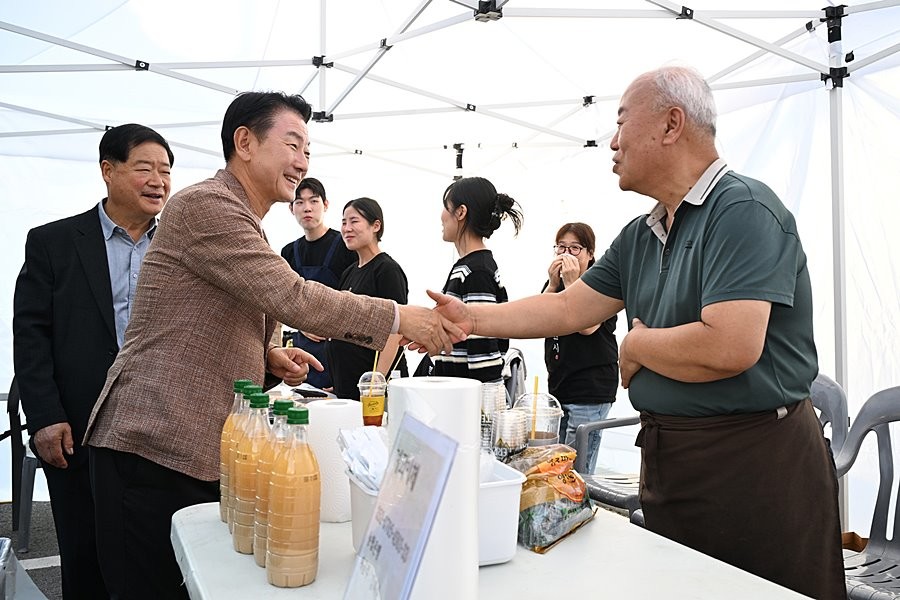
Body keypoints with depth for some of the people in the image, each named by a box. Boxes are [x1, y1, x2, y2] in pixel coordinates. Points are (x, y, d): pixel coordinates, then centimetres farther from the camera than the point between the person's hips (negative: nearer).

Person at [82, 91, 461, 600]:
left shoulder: (242, 223, 19)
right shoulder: (205, 204, -13)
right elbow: (293, 299, -23)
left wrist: (267, 356, 6)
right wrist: (399, 318, -17)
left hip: (210, 453, 9)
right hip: (156, 449, -9)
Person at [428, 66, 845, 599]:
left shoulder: (743, 209, -18)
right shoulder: (640, 236, 8)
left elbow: (729, 347, -29)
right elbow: (568, 309, 13)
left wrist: (636, 345, -11)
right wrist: (472, 319, 7)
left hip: (754, 460, -8)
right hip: (667, 454, 8)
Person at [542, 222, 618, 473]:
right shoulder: (555, 283, 16)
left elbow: (586, 326, -18)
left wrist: (571, 283, -15)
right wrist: (553, 284, -7)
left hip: (591, 389, -7)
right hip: (558, 384, 7)